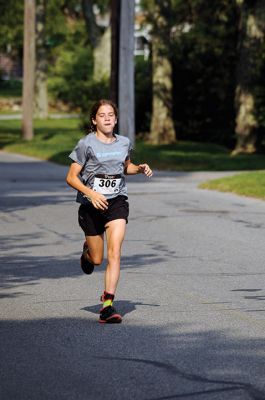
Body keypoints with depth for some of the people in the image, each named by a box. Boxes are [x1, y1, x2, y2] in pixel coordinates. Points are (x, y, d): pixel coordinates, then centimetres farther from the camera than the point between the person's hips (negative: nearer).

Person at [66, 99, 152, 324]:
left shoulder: (124, 143, 6)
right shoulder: (86, 144, -7)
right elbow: (71, 177, -8)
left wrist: (140, 169, 5)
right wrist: (91, 193, -22)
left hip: (117, 202, 2)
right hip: (92, 204, -2)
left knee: (114, 253, -17)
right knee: (97, 259, 9)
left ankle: (108, 304, -17)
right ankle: (87, 250, 48)